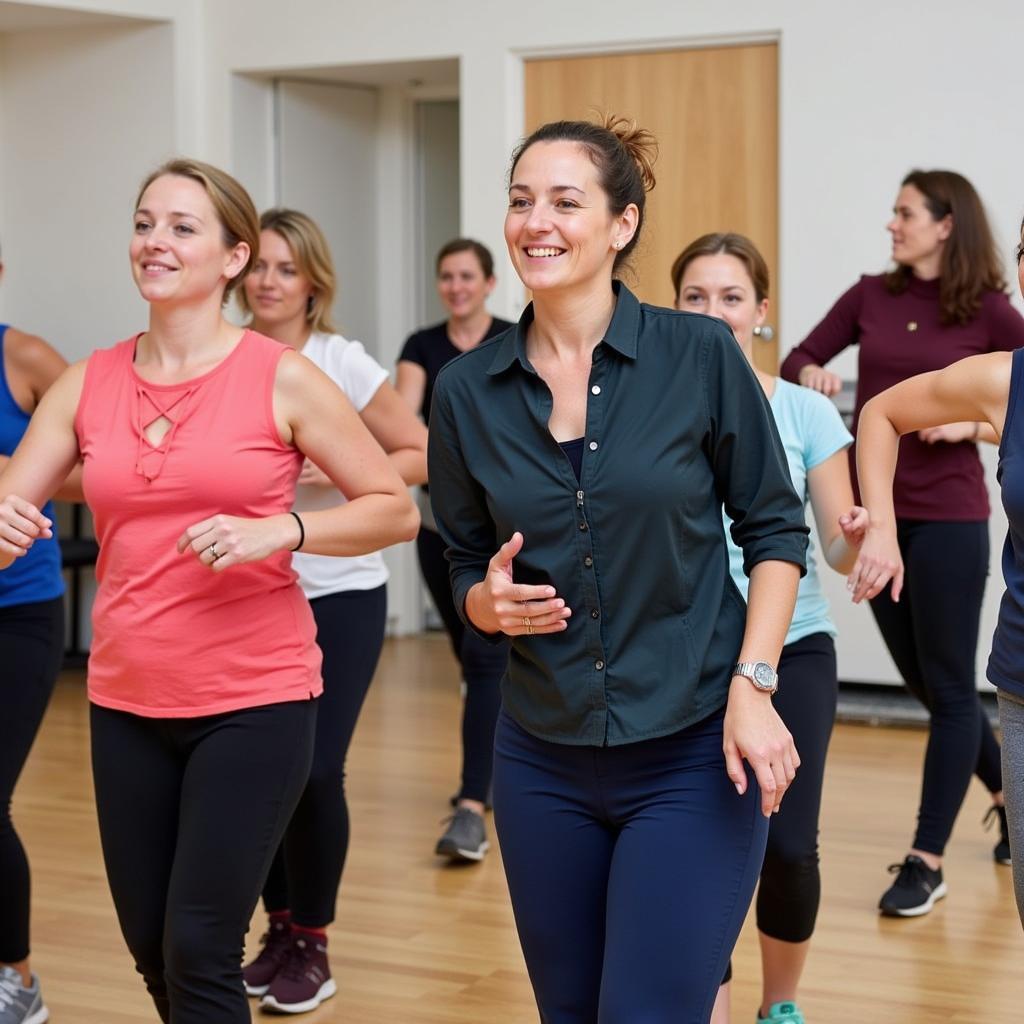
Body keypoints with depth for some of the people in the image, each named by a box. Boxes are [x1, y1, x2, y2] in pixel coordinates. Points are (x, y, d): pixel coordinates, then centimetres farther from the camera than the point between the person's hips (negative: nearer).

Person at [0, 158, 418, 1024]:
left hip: (255, 700, -4)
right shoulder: (87, 384, 3)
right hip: (126, 704, 4)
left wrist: (277, 531, -19)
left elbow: (396, 510, -3)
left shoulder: (282, 380, -6)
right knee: (152, 954, 13)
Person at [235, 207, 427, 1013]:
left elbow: (420, 457, -5)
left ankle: (312, 942, 12)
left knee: (316, 770, -6)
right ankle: (279, 925, 23)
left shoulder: (342, 364, -8)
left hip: (340, 595, -3)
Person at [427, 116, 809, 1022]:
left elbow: (775, 530, -2)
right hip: (544, 760, 4)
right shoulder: (469, 389, 0)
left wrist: (753, 684, -12)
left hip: (695, 755, -3)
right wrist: (491, 602, -12)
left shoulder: (700, 355, -8)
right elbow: (465, 569, 10)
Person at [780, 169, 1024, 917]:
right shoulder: (871, 296, 6)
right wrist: (813, 375, -14)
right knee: (923, 681, 15)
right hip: (877, 512, 5)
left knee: (948, 687, 2)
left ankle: (927, 861, 8)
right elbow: (798, 359, 8)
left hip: (948, 518, -5)